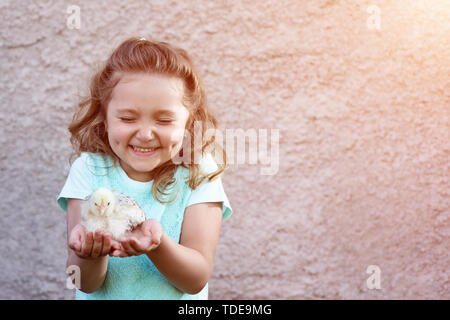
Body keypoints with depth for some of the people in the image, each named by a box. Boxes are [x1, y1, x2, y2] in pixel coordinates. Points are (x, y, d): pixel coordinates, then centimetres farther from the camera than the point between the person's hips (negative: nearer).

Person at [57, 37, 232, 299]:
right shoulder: (89, 170, -7)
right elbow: (87, 284, -10)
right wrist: (91, 252, -29)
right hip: (100, 297, 1)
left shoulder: (199, 175, -8)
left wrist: (157, 245, -29)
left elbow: (196, 280, -13)